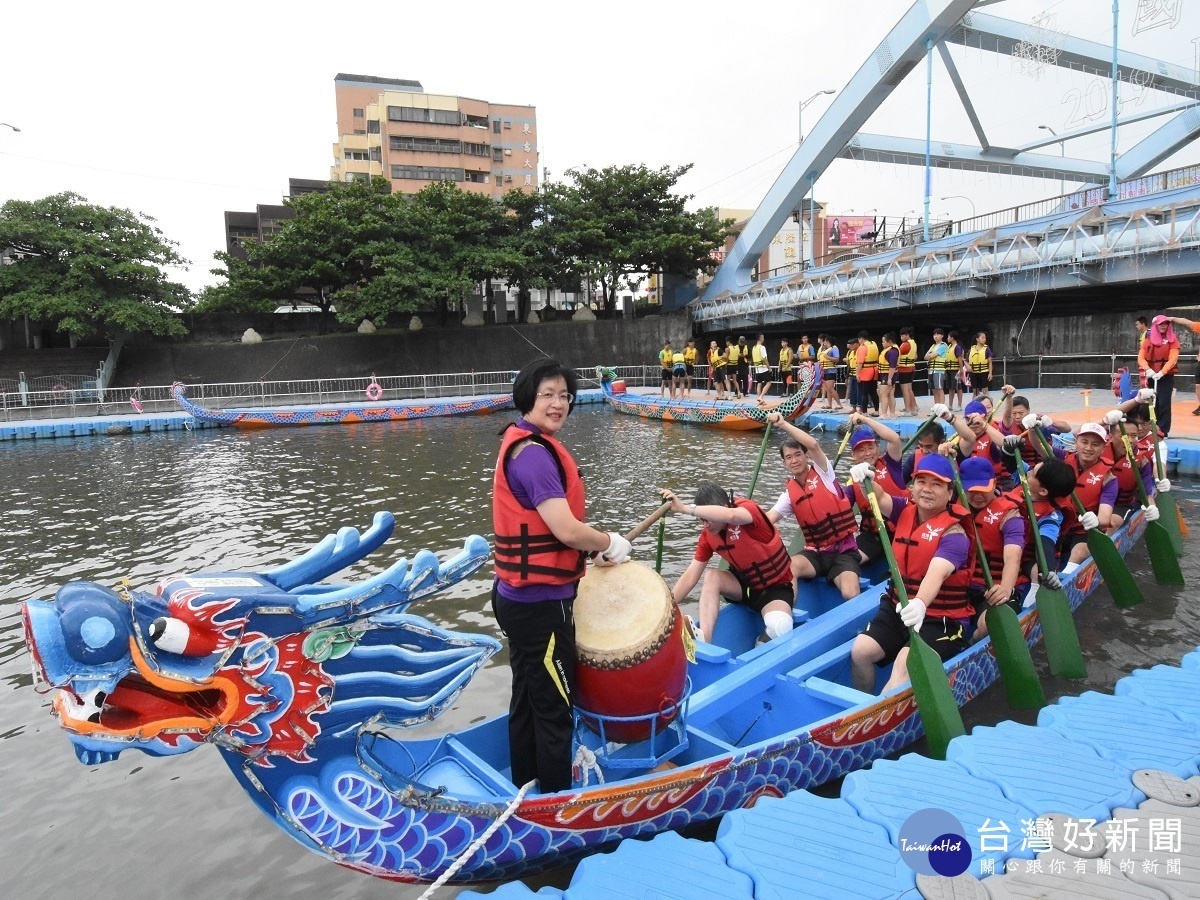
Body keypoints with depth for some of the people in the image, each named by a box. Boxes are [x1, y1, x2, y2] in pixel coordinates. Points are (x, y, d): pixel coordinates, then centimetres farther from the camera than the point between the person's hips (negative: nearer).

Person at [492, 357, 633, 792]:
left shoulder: (522, 443, 10)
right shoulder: (534, 453, -21)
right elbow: (567, 530, -27)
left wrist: (592, 552, 10)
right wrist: (611, 544, -9)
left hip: (519, 597, 10)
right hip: (541, 604, -10)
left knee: (527, 699, 22)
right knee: (554, 708, 5)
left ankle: (526, 787, 38)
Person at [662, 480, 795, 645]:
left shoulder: (748, 508, -25)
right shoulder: (708, 535, -8)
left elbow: (731, 515, -52)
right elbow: (691, 575, -9)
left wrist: (686, 509, -52)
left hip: (776, 587, -5)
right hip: (745, 584, 5)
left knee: (779, 627, -34)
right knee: (711, 577, -24)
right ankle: (703, 640, -32)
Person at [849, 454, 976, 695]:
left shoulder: (954, 534, -16)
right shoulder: (905, 511, 4)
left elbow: (936, 573, -34)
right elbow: (879, 498, -12)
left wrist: (921, 603, -53)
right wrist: (865, 479, -34)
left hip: (941, 620, -5)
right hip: (897, 609, 6)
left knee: (905, 663, -28)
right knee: (860, 651, -12)